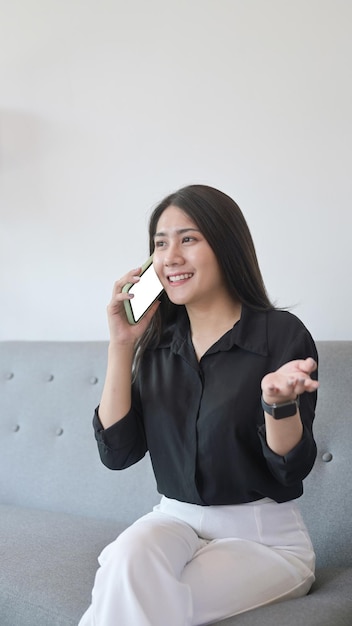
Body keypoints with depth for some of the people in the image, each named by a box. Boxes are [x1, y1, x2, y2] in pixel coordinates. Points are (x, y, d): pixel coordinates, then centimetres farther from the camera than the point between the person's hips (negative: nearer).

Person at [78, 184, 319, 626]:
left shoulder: (282, 334, -11)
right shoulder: (156, 342, 3)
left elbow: (292, 470, -10)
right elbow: (117, 452, -4)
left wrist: (278, 400, -31)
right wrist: (121, 345, -9)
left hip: (264, 538, -3)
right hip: (175, 522, 3)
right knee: (131, 553, -30)